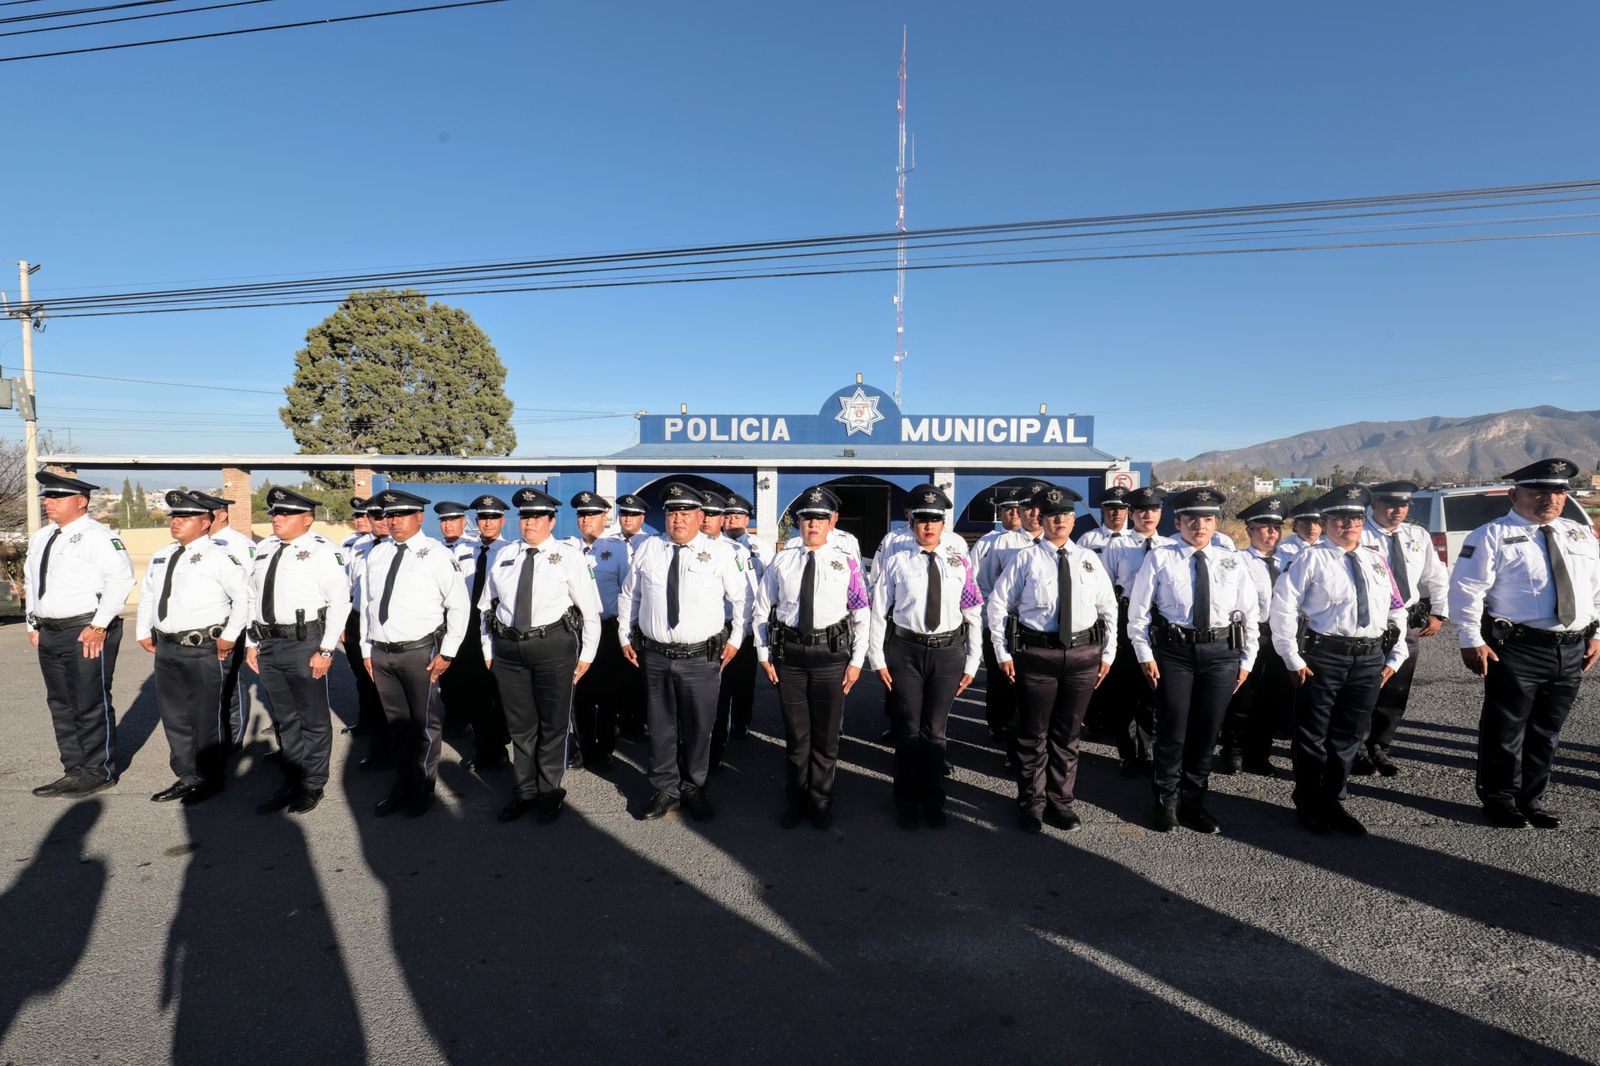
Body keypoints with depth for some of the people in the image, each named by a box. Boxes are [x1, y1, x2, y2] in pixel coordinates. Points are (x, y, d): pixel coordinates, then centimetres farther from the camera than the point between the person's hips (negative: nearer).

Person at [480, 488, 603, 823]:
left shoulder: (569, 556, -3)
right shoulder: (504, 556, 9)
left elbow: (590, 610, -2)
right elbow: (487, 605, 14)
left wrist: (586, 655, -4)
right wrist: (488, 650, 10)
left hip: (553, 646, -3)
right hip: (508, 648, 4)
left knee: (553, 724, 8)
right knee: (520, 725, 14)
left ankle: (549, 793, 25)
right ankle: (525, 792, 30)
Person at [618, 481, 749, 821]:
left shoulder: (720, 552, -3)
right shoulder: (646, 550, 4)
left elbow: (741, 598, 6)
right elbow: (628, 595, 16)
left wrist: (735, 639, 4)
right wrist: (625, 636, 14)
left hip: (702, 658, -2)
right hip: (655, 655, 2)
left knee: (698, 727, 10)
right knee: (661, 726, 12)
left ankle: (693, 787, 30)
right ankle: (666, 790, 29)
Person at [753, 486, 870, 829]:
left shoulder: (846, 562, -2)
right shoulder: (781, 562, 3)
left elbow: (862, 614, 0)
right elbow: (761, 610, 8)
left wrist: (856, 661, -3)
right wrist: (764, 655, 4)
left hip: (831, 653, -1)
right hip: (789, 654, 1)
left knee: (826, 735, 11)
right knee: (795, 733, 13)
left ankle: (821, 802, 31)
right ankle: (795, 802, 31)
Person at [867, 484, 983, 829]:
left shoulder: (960, 563, 2)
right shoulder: (897, 562, -2)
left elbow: (974, 615, 3)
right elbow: (878, 612, -1)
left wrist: (972, 664, 1)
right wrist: (878, 659, -4)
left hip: (948, 652, 1)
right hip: (905, 651, -1)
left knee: (935, 731, 12)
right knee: (908, 730, 9)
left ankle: (933, 802, 32)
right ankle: (907, 803, 29)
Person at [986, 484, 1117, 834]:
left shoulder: (1088, 559, 7)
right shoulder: (1027, 558, -4)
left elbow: (1109, 608, 14)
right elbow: (997, 605, -1)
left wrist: (1108, 652, 9)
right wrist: (1003, 653, -3)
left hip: (1083, 654, 3)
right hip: (1037, 653, -3)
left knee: (1068, 733, 15)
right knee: (1034, 733, 8)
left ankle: (1061, 802, 31)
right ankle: (1032, 803, 25)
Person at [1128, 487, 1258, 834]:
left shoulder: (1231, 562, 6)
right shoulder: (1160, 558, -2)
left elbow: (1251, 614, 11)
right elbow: (1138, 610, -1)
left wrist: (1246, 660, 8)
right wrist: (1144, 654, -5)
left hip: (1221, 653, 3)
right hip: (1174, 652, -3)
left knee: (1207, 731, 11)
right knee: (1172, 730, 2)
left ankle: (1194, 801, 29)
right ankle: (1167, 802, 21)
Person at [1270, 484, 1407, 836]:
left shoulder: (1376, 560, 12)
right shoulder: (1312, 558, -5)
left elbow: (1397, 611, 17)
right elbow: (1282, 607, -9)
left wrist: (1395, 657, 10)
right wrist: (1293, 658, -10)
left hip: (1371, 658, 5)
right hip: (1324, 656, -5)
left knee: (1348, 737, 14)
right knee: (1313, 736, 4)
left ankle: (1331, 802, 30)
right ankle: (1309, 806, 20)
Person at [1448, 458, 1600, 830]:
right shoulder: (1492, 536, -8)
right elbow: (1466, 590, -12)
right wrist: (1472, 641, -15)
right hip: (1517, 649, -6)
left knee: (1547, 731, 15)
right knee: (1505, 729, 3)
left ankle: (1532, 799, 29)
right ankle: (1499, 800, 18)